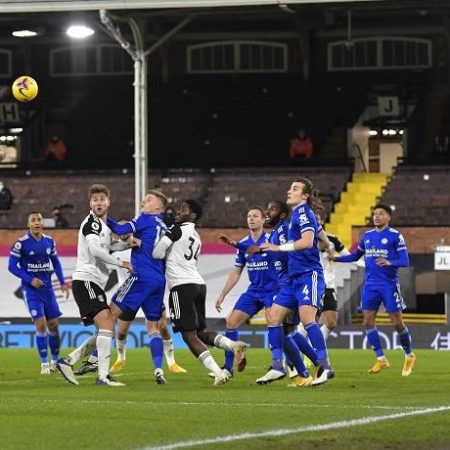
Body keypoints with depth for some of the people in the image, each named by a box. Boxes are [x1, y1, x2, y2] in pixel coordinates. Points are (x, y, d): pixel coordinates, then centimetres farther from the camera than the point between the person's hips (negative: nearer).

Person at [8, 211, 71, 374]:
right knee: (41, 324, -12)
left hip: (47, 289, 5)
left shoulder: (49, 241, 5)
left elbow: (56, 262, 17)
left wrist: (62, 282, 8)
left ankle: (55, 361, 22)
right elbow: (12, 266, -8)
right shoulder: (21, 243, -10)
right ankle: (44, 363, -2)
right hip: (31, 290, -5)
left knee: (53, 324, 6)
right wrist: (30, 279, -16)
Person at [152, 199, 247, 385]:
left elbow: (158, 253, -9)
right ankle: (232, 344, -7)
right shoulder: (196, 238, 23)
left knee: (190, 335, -8)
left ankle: (218, 373, -18)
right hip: (199, 284, 8)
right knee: (200, 332, 17)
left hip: (182, 286, -8)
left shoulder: (178, 229, -3)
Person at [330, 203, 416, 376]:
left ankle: (409, 356, 18)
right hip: (370, 285, 5)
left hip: (389, 285, -5)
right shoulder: (367, 236, 12)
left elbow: (405, 261, -10)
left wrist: (389, 263, -29)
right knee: (368, 322, -2)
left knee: (397, 323, -2)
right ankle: (381, 359, 8)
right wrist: (335, 258, 8)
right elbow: (355, 256, 22)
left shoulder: (395, 236, -5)